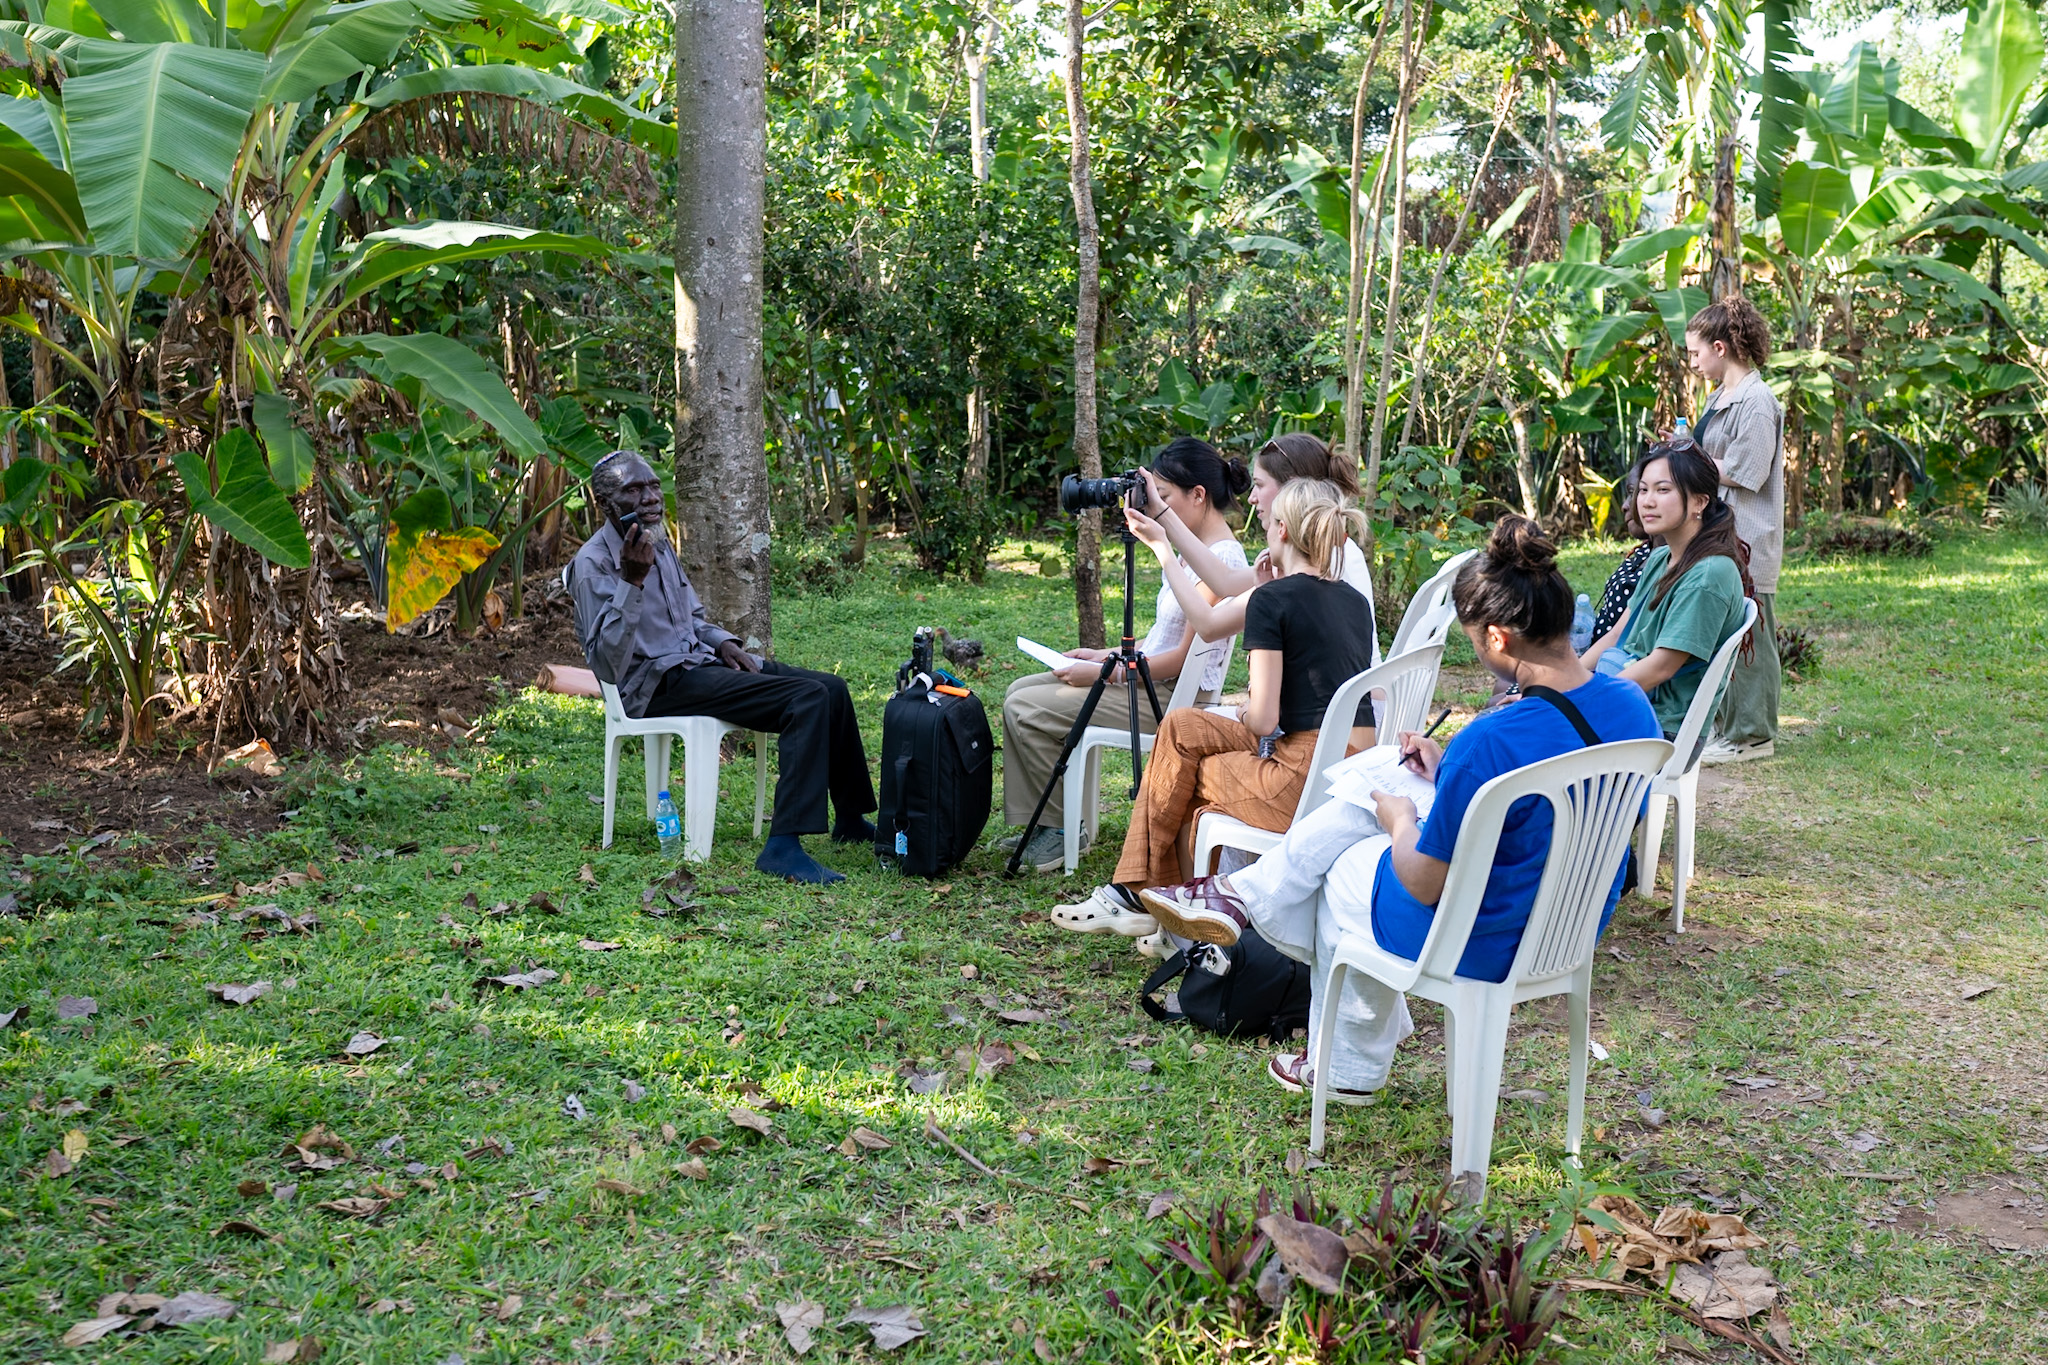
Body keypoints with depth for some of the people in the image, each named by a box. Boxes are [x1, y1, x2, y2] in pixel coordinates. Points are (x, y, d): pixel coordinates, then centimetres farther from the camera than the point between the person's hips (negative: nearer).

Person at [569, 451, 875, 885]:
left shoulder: (659, 543, 14)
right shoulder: (594, 563, -13)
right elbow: (606, 661, -25)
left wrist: (723, 642, 7)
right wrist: (631, 580, -31)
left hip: (698, 660, 9)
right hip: (657, 684, -9)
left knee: (832, 688, 3)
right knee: (808, 699, -25)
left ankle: (852, 820, 18)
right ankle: (783, 846, -31)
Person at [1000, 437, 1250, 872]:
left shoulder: (1222, 558, -20)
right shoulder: (1197, 550, 12)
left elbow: (1186, 657, -22)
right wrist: (1107, 654, 10)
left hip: (1176, 697, -11)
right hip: (1149, 679, 11)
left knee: (1026, 709, -14)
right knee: (1021, 692, 8)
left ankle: (1062, 829, -1)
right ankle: (1045, 822, 10)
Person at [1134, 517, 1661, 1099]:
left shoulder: (1489, 744, -34)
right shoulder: (1632, 706, -9)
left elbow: (1423, 884, -22)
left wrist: (1401, 822, -2)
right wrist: (1445, 777, 8)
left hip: (1477, 946, -7)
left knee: (1340, 875, 22)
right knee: (1357, 803, 19)